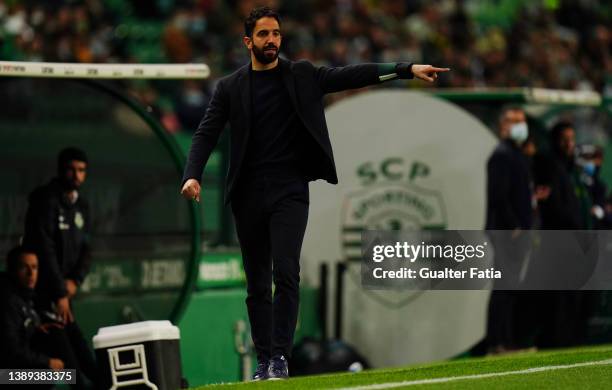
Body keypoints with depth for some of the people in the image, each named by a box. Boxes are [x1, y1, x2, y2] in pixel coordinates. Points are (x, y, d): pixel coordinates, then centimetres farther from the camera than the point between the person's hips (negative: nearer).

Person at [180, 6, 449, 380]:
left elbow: (351, 75, -1)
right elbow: (206, 135, 1)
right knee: (257, 284, 6)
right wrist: (193, 175, -16)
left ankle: (280, 356, -14)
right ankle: (264, 360, 13)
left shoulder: (302, 75, 7)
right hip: (248, 196, 1)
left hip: (289, 191, -1)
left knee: (286, 272, -16)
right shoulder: (230, 88, 7)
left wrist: (407, 69, -12)